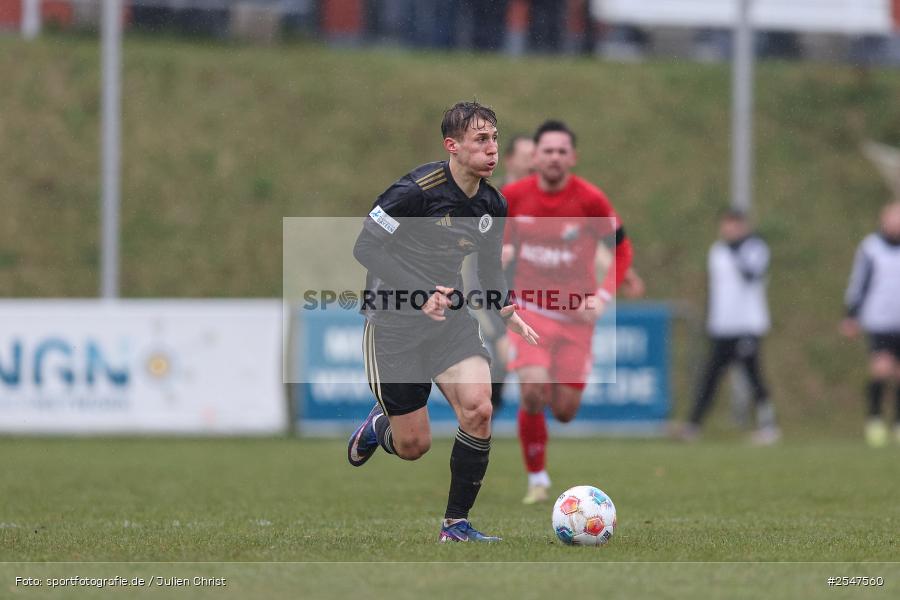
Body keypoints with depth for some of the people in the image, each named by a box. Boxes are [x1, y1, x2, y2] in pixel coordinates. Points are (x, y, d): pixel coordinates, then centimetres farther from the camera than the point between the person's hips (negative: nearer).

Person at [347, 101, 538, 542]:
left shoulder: (493, 205, 3)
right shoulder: (416, 191, -19)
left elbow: (490, 270, 16)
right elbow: (365, 247, -16)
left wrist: (508, 313, -5)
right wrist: (419, 294, -25)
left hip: (450, 319, 5)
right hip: (394, 324, -5)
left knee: (478, 408, -20)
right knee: (413, 447, 0)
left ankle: (456, 524, -5)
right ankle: (378, 426, 40)